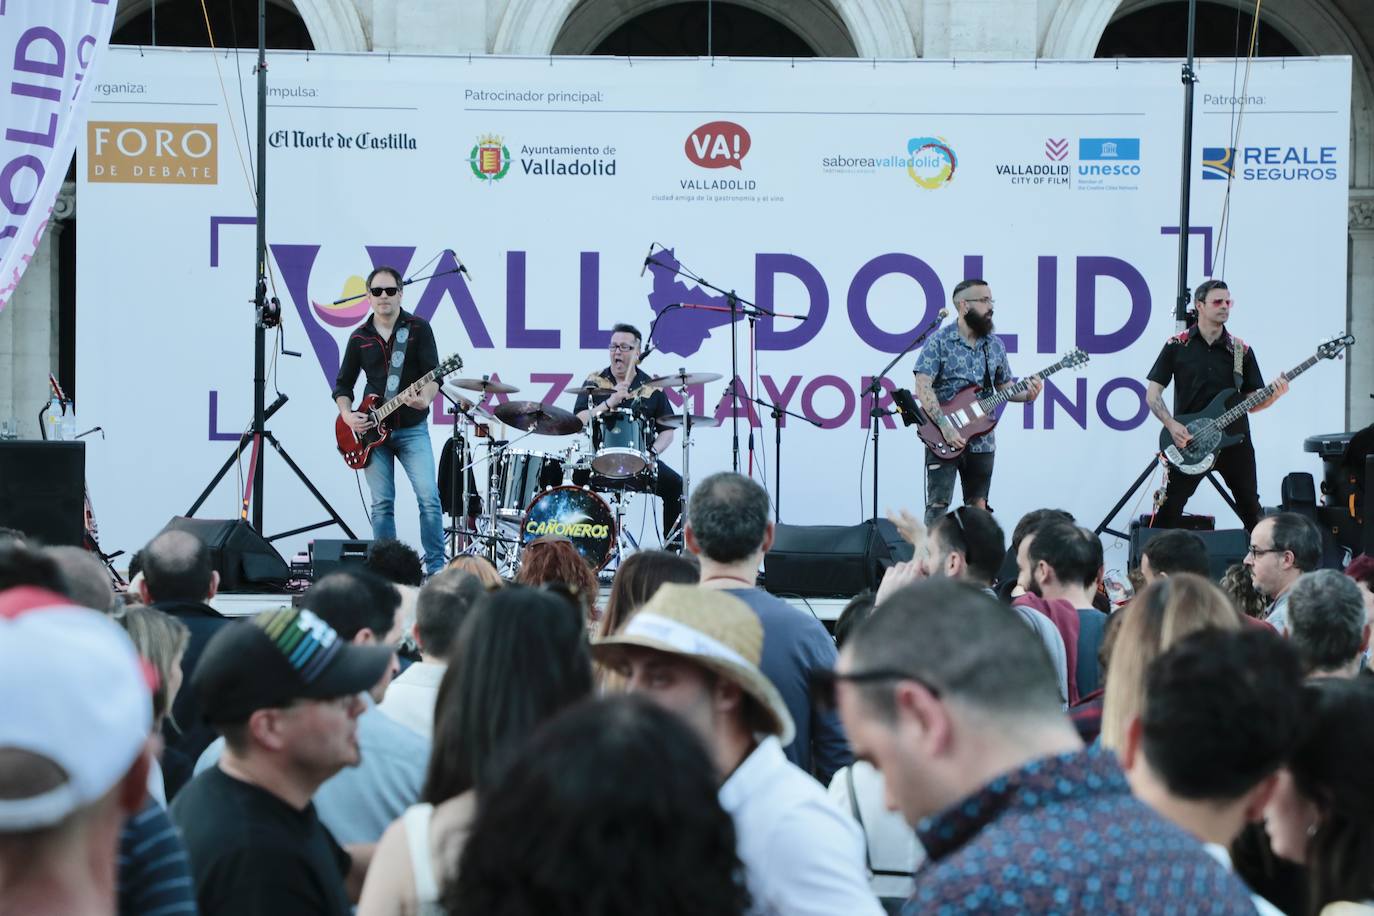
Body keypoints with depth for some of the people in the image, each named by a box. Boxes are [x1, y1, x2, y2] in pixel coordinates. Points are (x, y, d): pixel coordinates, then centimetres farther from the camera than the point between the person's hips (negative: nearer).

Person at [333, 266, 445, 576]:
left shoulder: (418, 328, 0)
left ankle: (436, 568, -7)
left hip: (412, 429, -2)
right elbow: (342, 385, 14)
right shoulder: (359, 337, 8)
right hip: (371, 431, 2)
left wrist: (425, 398, -28)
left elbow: (433, 375, -8)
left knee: (429, 497, -13)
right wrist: (348, 415, -4)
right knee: (382, 504, 1)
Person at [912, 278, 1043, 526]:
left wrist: (1027, 394, -5)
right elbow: (923, 387, -14)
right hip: (944, 440, -5)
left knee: (977, 507, 9)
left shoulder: (996, 345, 9)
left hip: (981, 440, 5)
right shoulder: (939, 341, -8)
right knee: (938, 505, -9)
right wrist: (945, 426, -23)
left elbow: (1004, 387, 17)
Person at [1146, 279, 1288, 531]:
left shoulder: (1242, 351, 7)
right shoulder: (1176, 347, 0)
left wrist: (1273, 395, -13)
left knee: (1251, 510, 8)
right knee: (1168, 510, -8)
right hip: (1188, 443, -2)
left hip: (1235, 441, 2)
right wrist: (1171, 424, -15)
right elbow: (1152, 393, 0)